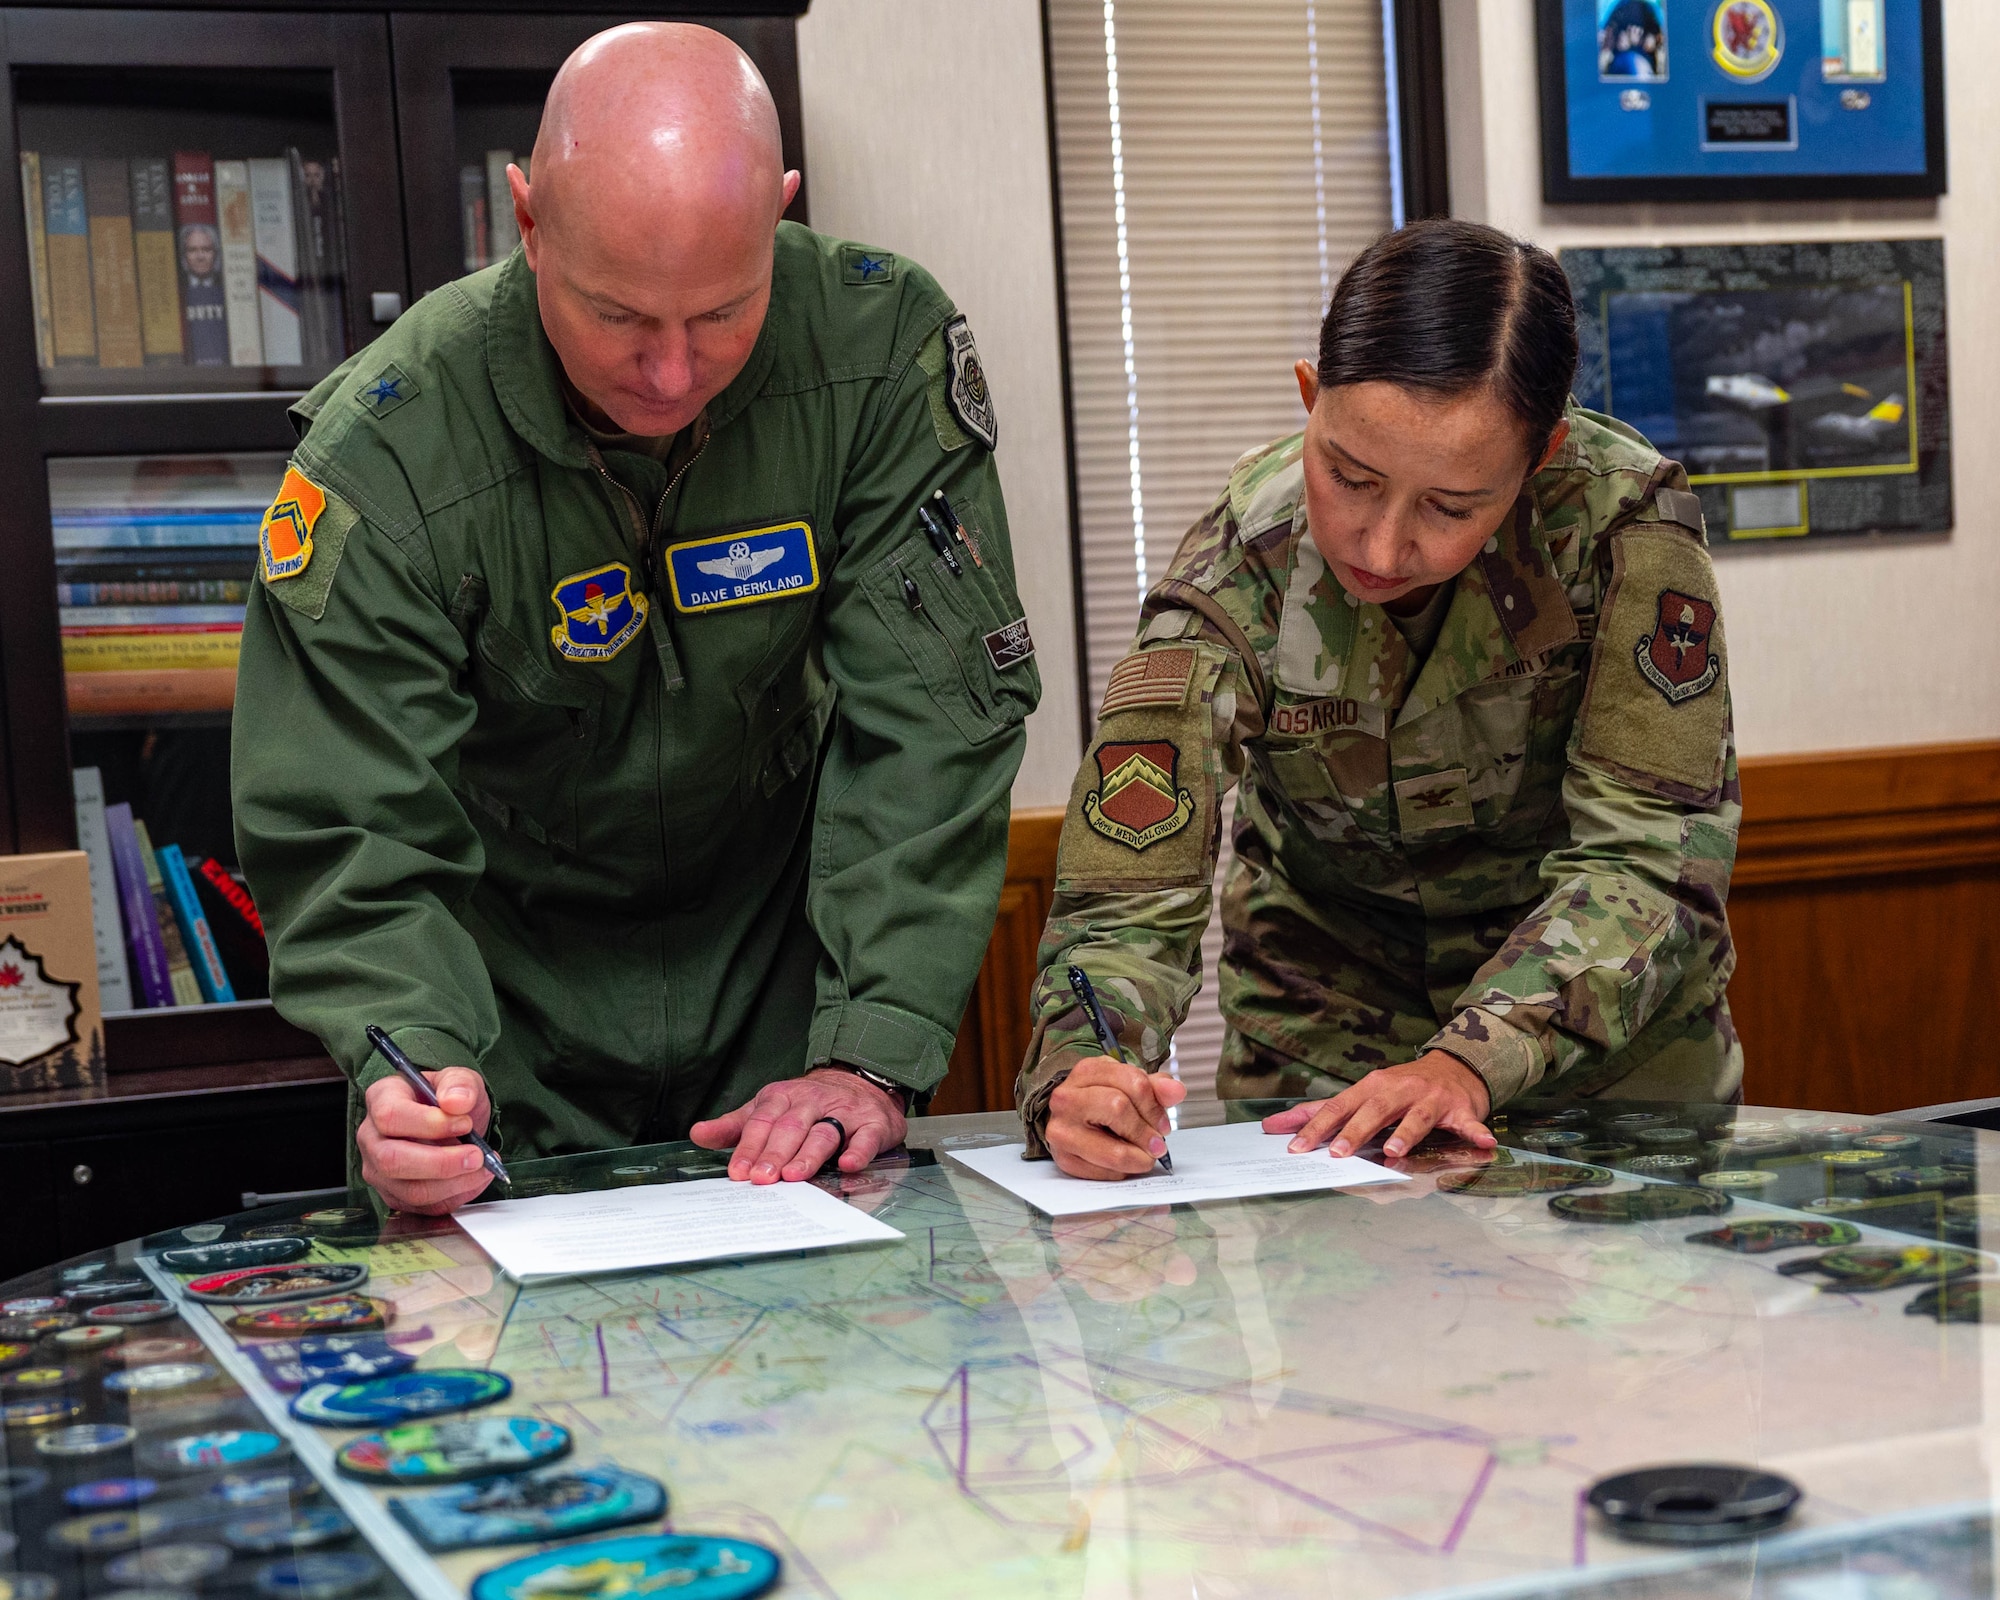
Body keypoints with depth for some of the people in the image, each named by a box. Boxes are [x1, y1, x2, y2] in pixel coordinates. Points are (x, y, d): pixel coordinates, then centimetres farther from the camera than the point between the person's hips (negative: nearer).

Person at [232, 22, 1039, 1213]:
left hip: (780, 969, 1)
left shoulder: (884, 351, -18)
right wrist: (411, 1062, -40)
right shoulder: (386, 456, -22)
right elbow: (347, 837, -20)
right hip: (513, 1020, -1)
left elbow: (928, 723, -19)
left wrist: (872, 1057, -28)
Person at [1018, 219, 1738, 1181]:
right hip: (1328, 1046, -1)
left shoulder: (1624, 518, -22)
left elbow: (1650, 850, -21)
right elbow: (1127, 901, -22)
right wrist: (1078, 1080, -43)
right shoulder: (1235, 580, -21)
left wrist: (1471, 1062, -35)